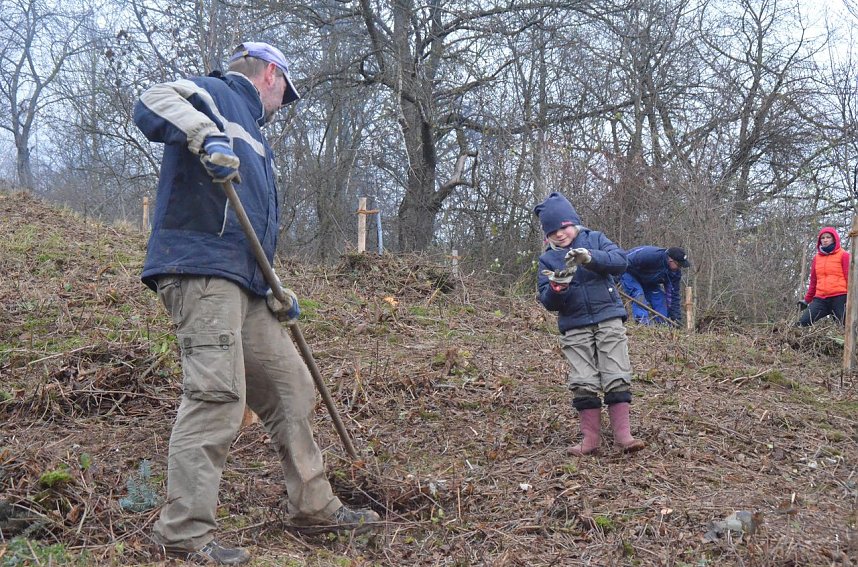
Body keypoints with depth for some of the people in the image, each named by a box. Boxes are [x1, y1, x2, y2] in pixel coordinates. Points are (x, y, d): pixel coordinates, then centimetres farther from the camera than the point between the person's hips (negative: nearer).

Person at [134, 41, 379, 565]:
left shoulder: (252, 133, 30)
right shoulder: (216, 94, 5)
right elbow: (151, 105, -16)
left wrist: (277, 290, 21)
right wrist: (205, 135, -31)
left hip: (244, 285, 10)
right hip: (200, 268, -10)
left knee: (292, 389, 12)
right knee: (218, 393, -18)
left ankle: (313, 505, 23)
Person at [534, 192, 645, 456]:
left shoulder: (594, 239, 5)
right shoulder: (548, 259, 7)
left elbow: (620, 260, -12)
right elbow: (548, 302, 0)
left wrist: (591, 257, -28)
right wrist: (557, 286, -23)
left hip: (608, 319, -1)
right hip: (575, 328, 1)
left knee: (617, 378, -6)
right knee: (583, 383, -3)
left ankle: (622, 434, -2)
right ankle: (591, 437, 5)